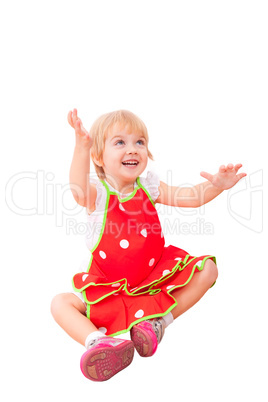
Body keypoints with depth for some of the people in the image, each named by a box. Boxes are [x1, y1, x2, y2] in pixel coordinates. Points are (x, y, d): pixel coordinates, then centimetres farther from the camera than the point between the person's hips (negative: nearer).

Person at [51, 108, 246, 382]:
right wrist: (81, 147, -54)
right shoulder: (97, 192, -13)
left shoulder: (149, 186, -1)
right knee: (60, 303, -20)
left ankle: (159, 320, -17)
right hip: (108, 286, -2)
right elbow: (79, 193, -38)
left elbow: (191, 198, -5)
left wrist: (216, 185, -27)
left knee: (207, 269, -12)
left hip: (156, 276, 3)